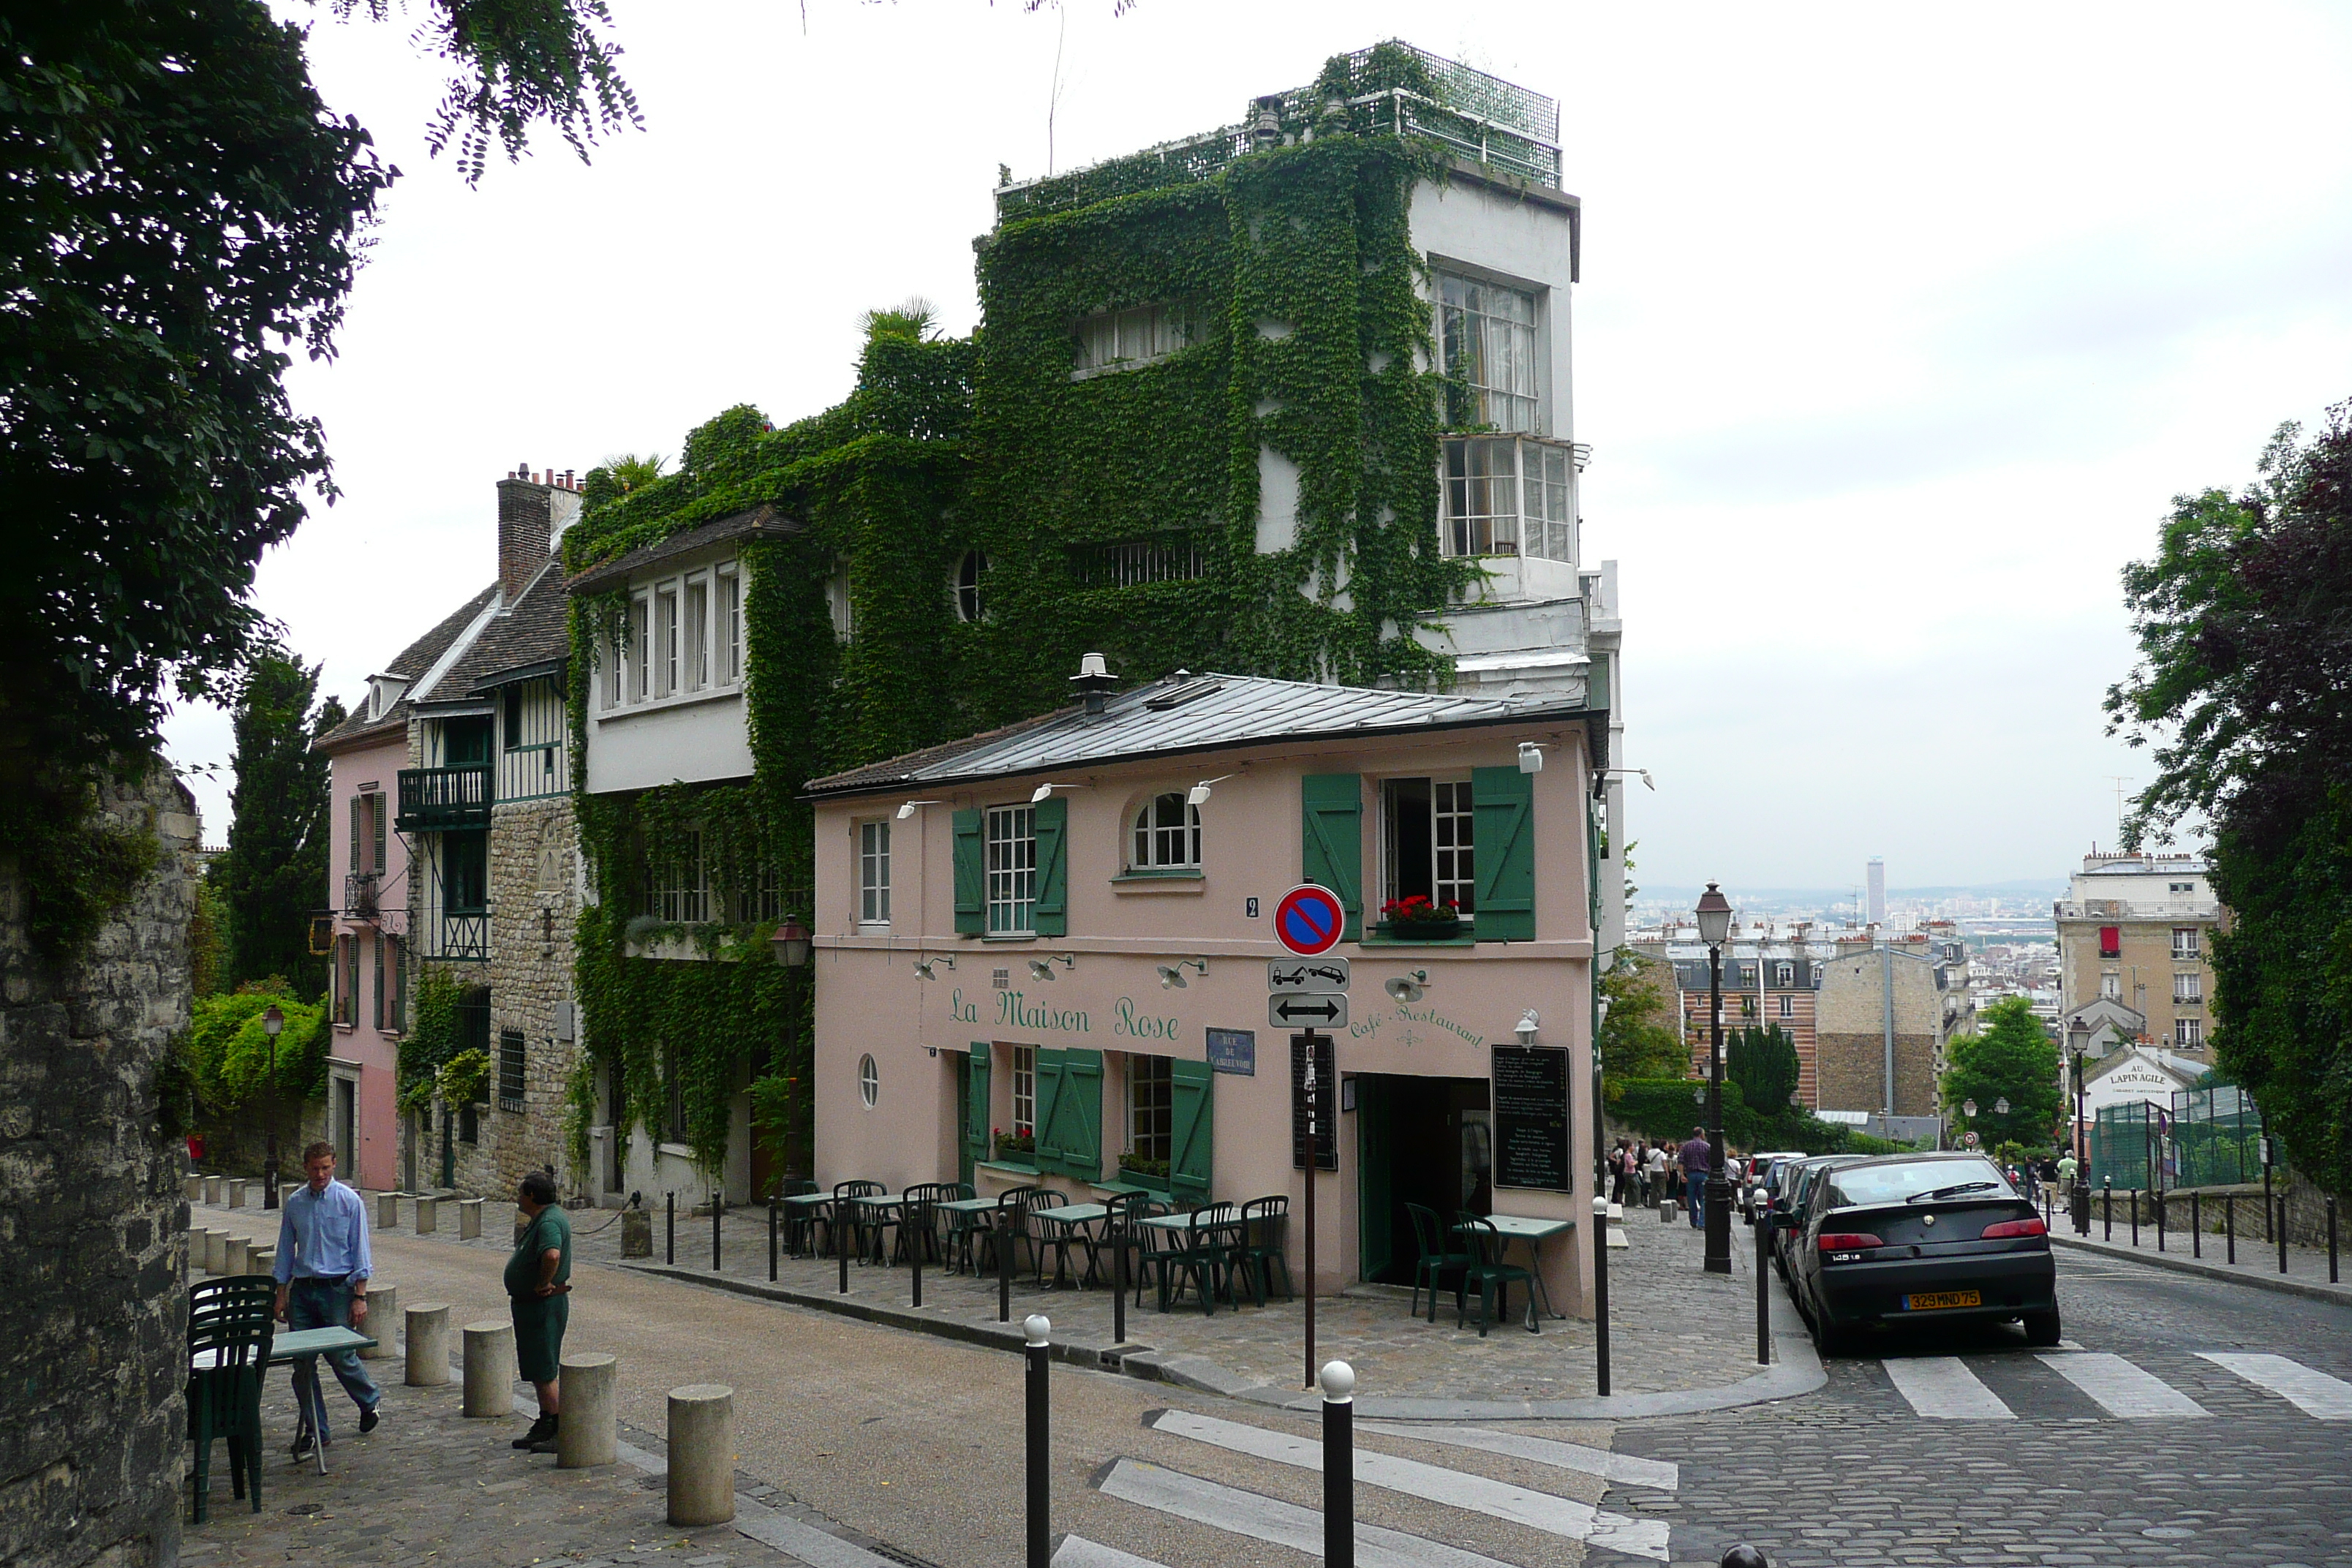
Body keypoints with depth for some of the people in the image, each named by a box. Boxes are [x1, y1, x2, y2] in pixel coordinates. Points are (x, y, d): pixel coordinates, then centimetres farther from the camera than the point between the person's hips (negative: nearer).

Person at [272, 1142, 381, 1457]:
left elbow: (360, 1251, -3)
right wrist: (281, 1295, 9)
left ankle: (370, 1399, 26)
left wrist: (360, 1297, -7)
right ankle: (314, 1429, 14)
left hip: (337, 1288, -4)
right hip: (302, 1289, 4)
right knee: (302, 1363, 3)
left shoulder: (349, 1201, -4)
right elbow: (285, 1251, 13)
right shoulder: (294, 1203, 6)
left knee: (341, 1357, -2)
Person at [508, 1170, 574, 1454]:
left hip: (543, 1305, -11)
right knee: (537, 1370, 18)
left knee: (545, 1372, -6)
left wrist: (544, 1284, -29)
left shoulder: (549, 1223, -24)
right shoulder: (542, 1218, 10)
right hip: (530, 1304, 11)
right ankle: (544, 1427, 28)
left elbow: (552, 1254, -43)